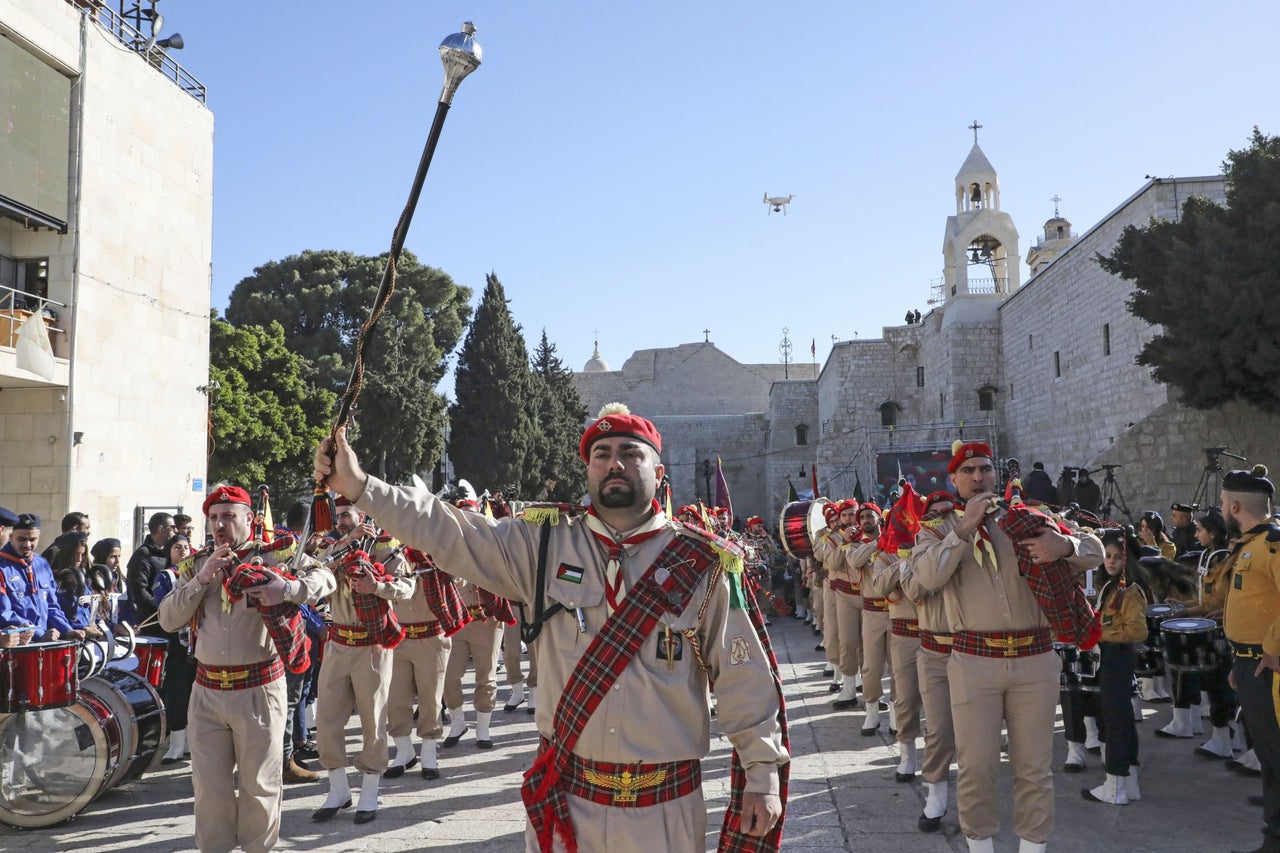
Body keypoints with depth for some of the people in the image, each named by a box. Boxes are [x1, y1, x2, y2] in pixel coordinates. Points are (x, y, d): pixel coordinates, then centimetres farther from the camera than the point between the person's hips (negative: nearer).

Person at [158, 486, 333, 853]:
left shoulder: (272, 556, -2)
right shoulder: (197, 565, 10)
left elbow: (325, 578, -8)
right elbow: (168, 620, 3)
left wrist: (289, 589, -28)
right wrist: (202, 579, -10)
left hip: (258, 690, -3)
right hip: (206, 692, 3)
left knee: (258, 785, 6)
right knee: (209, 785, 9)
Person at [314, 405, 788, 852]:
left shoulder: (701, 563, -4)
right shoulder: (545, 546, -1)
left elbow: (745, 678, -1)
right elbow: (449, 533, -6)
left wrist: (763, 774, -2)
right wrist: (358, 485, -15)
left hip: (667, 809, -1)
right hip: (566, 801, 1)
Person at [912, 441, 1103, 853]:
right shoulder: (939, 527, 6)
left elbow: (1094, 549, 7)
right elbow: (928, 576, -14)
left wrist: (1064, 545, -16)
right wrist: (964, 527, -18)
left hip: (1035, 659, 2)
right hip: (973, 660, -1)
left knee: (1034, 765, 8)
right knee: (976, 764, 4)